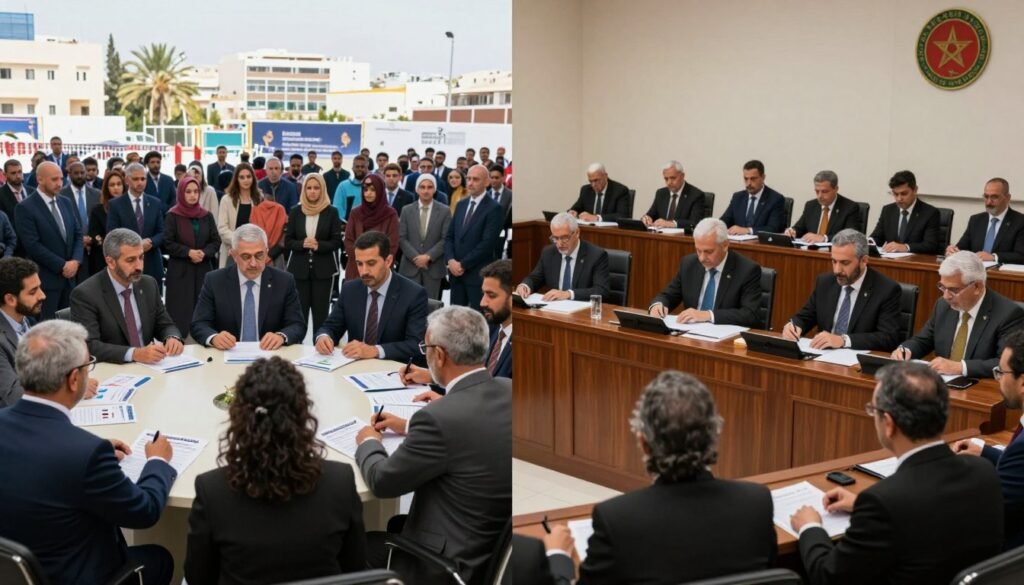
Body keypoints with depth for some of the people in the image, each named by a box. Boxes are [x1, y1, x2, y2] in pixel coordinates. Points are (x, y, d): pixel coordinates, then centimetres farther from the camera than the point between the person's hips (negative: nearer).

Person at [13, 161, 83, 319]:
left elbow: (78, 234, 12)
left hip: (69, 276, 6)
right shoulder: (25, 208, -11)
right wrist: (62, 265, -15)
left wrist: (76, 260, -6)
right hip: (44, 279, -6)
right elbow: (32, 245, -16)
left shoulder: (66, 202, 11)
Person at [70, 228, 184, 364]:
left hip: (148, 367, 4)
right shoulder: (85, 294, -10)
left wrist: (173, 338, -8)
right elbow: (89, 346, -18)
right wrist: (134, 353, -30)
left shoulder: (148, 284, 6)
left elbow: (165, 325, 14)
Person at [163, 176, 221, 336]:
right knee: (181, 311, -5)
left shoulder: (207, 216, 8)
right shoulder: (173, 216, -2)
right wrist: (188, 252, -15)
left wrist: (204, 252, -11)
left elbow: (216, 241, 7)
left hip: (203, 270, 3)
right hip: (180, 271, -3)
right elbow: (168, 243, -6)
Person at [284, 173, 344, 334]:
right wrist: (302, 244, -16)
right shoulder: (295, 212, 5)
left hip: (323, 269, -1)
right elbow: (287, 242, 4)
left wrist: (319, 245, -18)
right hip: (299, 269, 1)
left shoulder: (331, 212, 0)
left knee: (321, 313, 0)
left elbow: (337, 242, -2)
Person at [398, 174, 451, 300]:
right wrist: (415, 257, -11)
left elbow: (446, 239, -4)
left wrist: (428, 256, -13)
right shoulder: (407, 210, 6)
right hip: (410, 266, 1)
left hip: (434, 267, -1)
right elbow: (402, 238, 2)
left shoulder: (444, 211, 2)